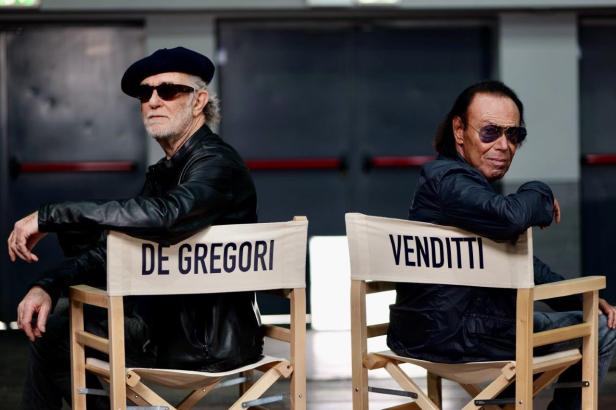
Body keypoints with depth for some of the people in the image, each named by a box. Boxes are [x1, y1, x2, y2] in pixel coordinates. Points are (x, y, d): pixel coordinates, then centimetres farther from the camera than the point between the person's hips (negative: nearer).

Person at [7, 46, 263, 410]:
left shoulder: (217, 163, -18)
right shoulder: (166, 171, 11)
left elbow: (163, 216, -37)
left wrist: (51, 216, -32)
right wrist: (49, 286, -7)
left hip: (209, 343, -8)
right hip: (173, 322, 8)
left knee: (58, 338, -2)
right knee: (52, 329, 14)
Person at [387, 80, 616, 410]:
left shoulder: (470, 184, 15)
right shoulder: (449, 180, -18)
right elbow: (510, 217, -39)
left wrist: (583, 299, 13)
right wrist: (540, 195, -16)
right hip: (455, 337, -11)